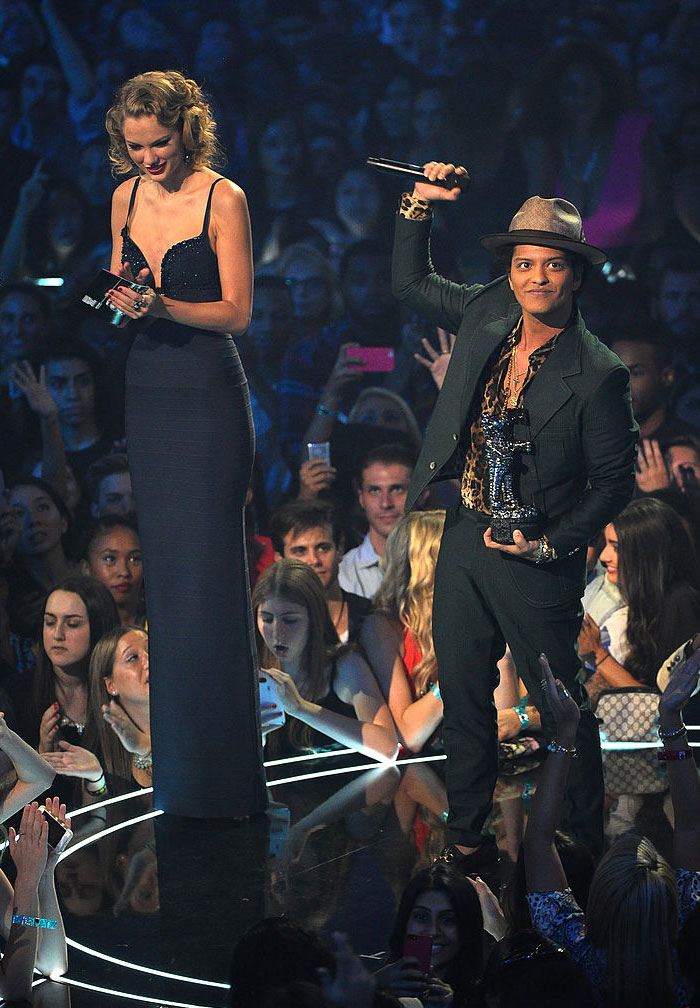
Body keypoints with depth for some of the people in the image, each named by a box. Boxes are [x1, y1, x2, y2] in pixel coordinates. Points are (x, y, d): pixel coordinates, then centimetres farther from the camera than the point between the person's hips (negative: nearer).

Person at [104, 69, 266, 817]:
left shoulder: (223, 199, -9)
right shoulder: (126, 197, 9)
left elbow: (237, 312, -9)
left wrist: (163, 305, -23)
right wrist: (120, 289, -6)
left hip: (209, 392, -6)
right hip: (147, 386, 6)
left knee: (206, 571, -7)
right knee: (162, 568, 10)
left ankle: (217, 769, 0)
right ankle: (170, 751, 18)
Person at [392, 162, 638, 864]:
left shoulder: (597, 376, -15)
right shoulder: (486, 315, 1)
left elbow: (615, 480, -9)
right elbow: (410, 284, 17)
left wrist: (551, 544, -17)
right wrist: (418, 203, 5)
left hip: (537, 561, -5)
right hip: (463, 541, 6)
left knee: (560, 707, 6)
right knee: (464, 698, 15)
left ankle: (586, 841, 23)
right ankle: (467, 835, 29)